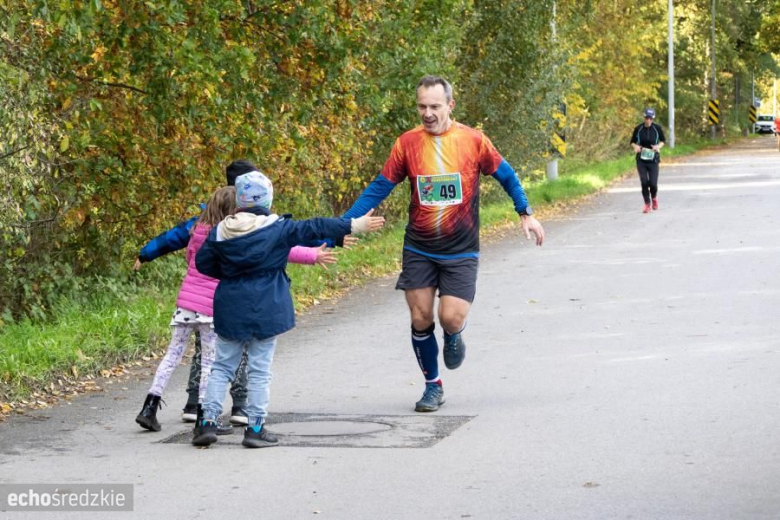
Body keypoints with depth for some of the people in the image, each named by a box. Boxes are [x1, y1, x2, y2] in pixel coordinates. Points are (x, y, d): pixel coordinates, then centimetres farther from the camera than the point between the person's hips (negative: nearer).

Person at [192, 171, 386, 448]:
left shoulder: (220, 232, 1)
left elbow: (203, 263, 7)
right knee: (260, 370, 4)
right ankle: (255, 428, 5)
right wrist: (354, 226, -3)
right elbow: (315, 228, -7)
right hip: (265, 310, -3)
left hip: (230, 309, 3)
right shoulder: (278, 228, -8)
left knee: (222, 367, 11)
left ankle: (208, 421, 3)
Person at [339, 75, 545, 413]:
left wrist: (526, 214, 3)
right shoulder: (407, 143, -4)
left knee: (451, 318, -12)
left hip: (460, 251, -2)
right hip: (418, 249, 2)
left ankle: (453, 337, 26)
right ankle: (433, 387, 20)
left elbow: (505, 176, 7)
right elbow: (379, 189, 0)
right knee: (420, 319, 2)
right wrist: (343, 224, -7)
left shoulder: (472, 140, -7)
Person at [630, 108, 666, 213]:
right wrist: (635, 146, -13)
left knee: (653, 183, -6)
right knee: (644, 182, -9)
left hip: (653, 160, -1)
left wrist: (658, 146, -11)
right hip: (641, 160, 1)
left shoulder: (657, 128, -5)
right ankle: (647, 204, 9)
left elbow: (662, 140, 10)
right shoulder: (638, 129, -3)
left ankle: (654, 198, 28)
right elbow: (632, 142, 9)